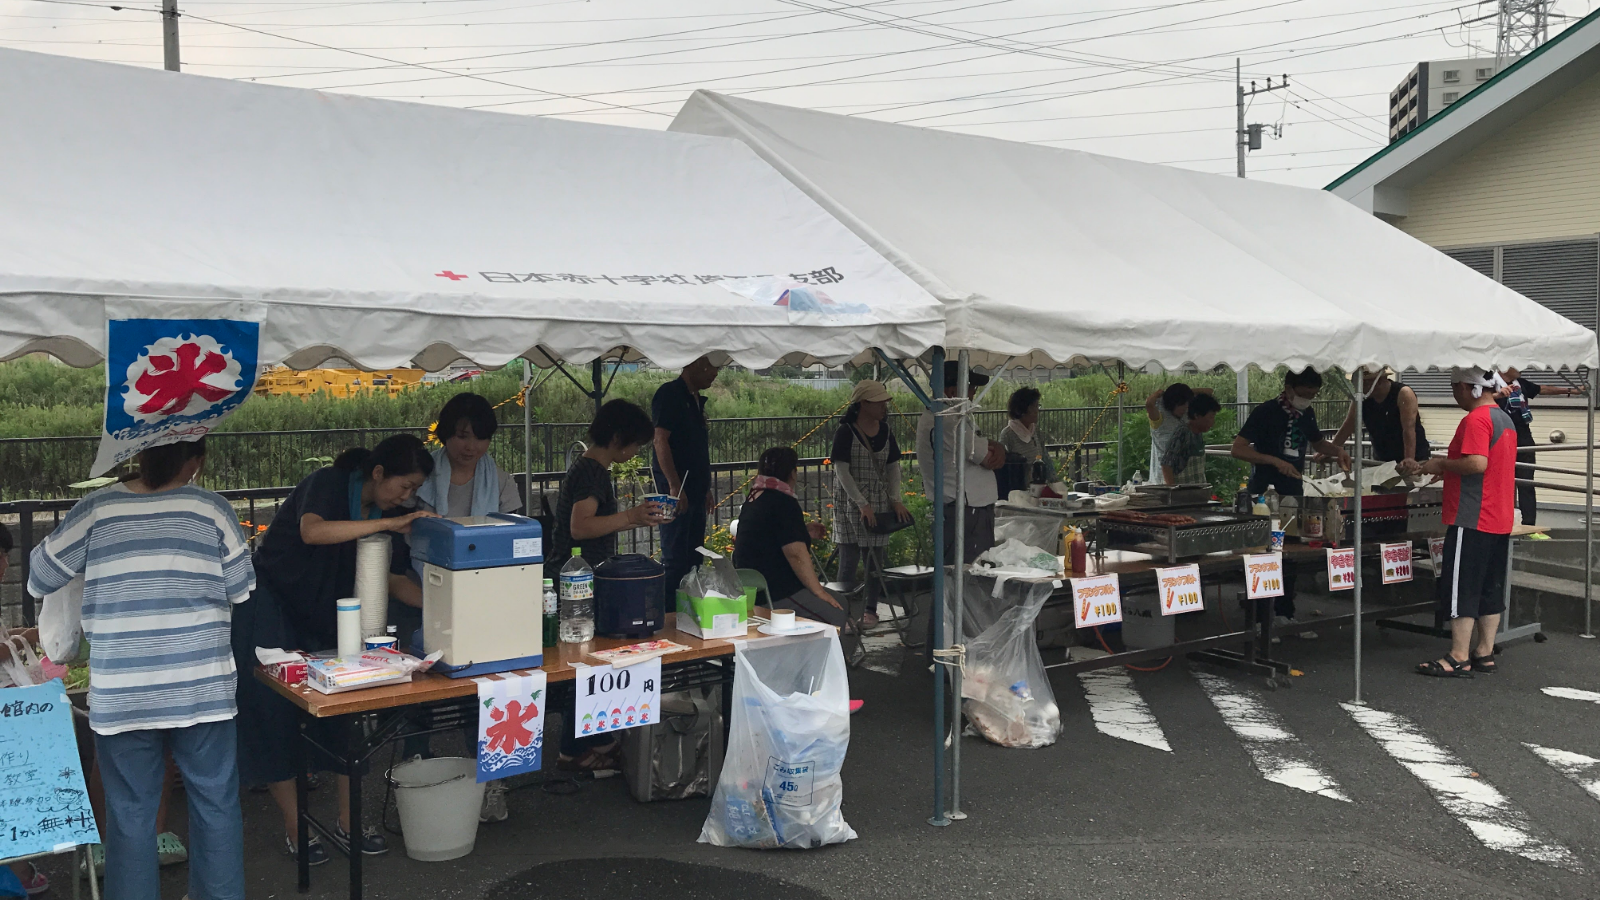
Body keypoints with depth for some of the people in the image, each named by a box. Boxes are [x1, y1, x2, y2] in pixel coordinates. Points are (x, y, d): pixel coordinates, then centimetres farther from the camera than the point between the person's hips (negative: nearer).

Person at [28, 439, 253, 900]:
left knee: (130, 814, 11)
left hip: (120, 698, 1)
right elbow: (239, 590, 2)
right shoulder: (211, 508, -5)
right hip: (202, 689, 0)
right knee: (216, 805, 12)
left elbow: (39, 579, 7)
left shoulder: (96, 509, -4)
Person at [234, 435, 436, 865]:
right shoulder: (328, 483, -20)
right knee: (275, 713, -2)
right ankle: (295, 828, 9)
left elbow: (395, 581, 1)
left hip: (326, 618, 6)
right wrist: (387, 524, -44)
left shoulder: (390, 514, -1)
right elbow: (313, 531, -41)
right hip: (271, 611, -6)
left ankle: (349, 821, 10)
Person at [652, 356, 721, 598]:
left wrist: (705, 488, 21)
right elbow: (660, 441, -18)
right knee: (674, 558, -8)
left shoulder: (696, 400, 17)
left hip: (695, 489, 9)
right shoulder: (669, 394, -10)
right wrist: (675, 486, -22)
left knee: (693, 557, 13)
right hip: (676, 488, -9)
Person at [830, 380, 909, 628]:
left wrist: (895, 500, -1)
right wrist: (862, 504, -19)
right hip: (850, 503, -4)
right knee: (849, 560, -3)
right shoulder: (846, 432, -9)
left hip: (879, 503, 4)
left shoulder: (884, 432, 7)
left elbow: (893, 467, 11)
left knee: (874, 559, 7)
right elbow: (842, 471, -13)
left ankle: (871, 609, 19)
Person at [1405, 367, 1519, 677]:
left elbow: (1477, 463, -27)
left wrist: (1443, 464, -10)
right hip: (1499, 520, 10)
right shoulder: (1505, 419, 16)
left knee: (1460, 588, -4)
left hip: (1472, 519, -10)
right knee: (1490, 588, 12)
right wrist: (1426, 467, 18)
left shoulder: (1476, 419, -15)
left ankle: (1459, 659, -2)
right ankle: (1485, 654, 17)